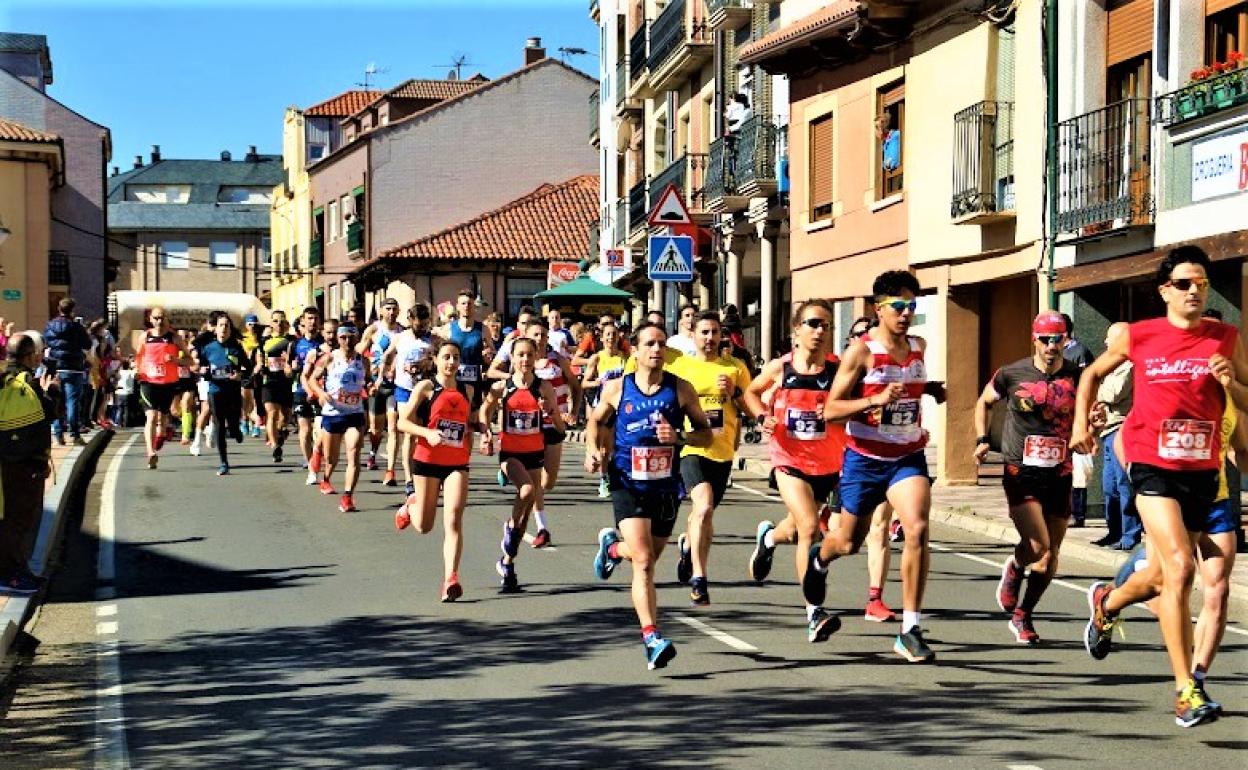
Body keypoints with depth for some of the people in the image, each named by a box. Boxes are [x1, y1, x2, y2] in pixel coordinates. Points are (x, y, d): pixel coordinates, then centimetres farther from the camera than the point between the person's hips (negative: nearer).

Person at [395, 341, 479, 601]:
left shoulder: (466, 391, 10)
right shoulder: (426, 387, -4)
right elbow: (403, 422, -8)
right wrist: (427, 433, -23)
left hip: (457, 464, 3)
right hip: (427, 461, -2)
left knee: (453, 520, -13)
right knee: (424, 526, 9)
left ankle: (450, 579, -18)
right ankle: (411, 505, 44)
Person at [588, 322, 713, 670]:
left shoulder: (681, 389, -2)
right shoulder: (616, 389, -1)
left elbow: (706, 433, 3)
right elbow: (596, 420, 17)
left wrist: (680, 437, -16)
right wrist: (593, 449, -2)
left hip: (666, 485, 2)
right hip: (628, 484, -2)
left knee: (648, 556, 20)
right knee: (643, 562, -16)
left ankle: (612, 546, 54)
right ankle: (652, 638, -17)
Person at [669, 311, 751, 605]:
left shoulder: (735, 368, 7)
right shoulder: (678, 366, 3)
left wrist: (734, 392, -9)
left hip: (723, 451, 3)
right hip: (691, 448, -3)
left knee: (705, 513, 16)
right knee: (704, 506, -24)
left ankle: (687, 543, 50)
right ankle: (698, 578, -20)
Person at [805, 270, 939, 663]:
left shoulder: (919, 347, 5)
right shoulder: (860, 352, -11)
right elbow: (830, 409, -15)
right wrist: (875, 400, -25)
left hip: (908, 457, 3)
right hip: (864, 458, -3)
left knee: (917, 530, -21)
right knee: (849, 542, 13)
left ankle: (910, 631, -15)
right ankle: (819, 559, 53)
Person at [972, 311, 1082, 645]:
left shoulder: (1077, 378, 2)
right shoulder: (1011, 375, -1)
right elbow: (984, 402, 17)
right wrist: (982, 439, 5)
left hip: (1059, 476, 3)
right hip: (1020, 473, -3)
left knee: (1051, 558, 6)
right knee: (1038, 547, -19)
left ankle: (1022, 616, 27)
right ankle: (1013, 569, 17)